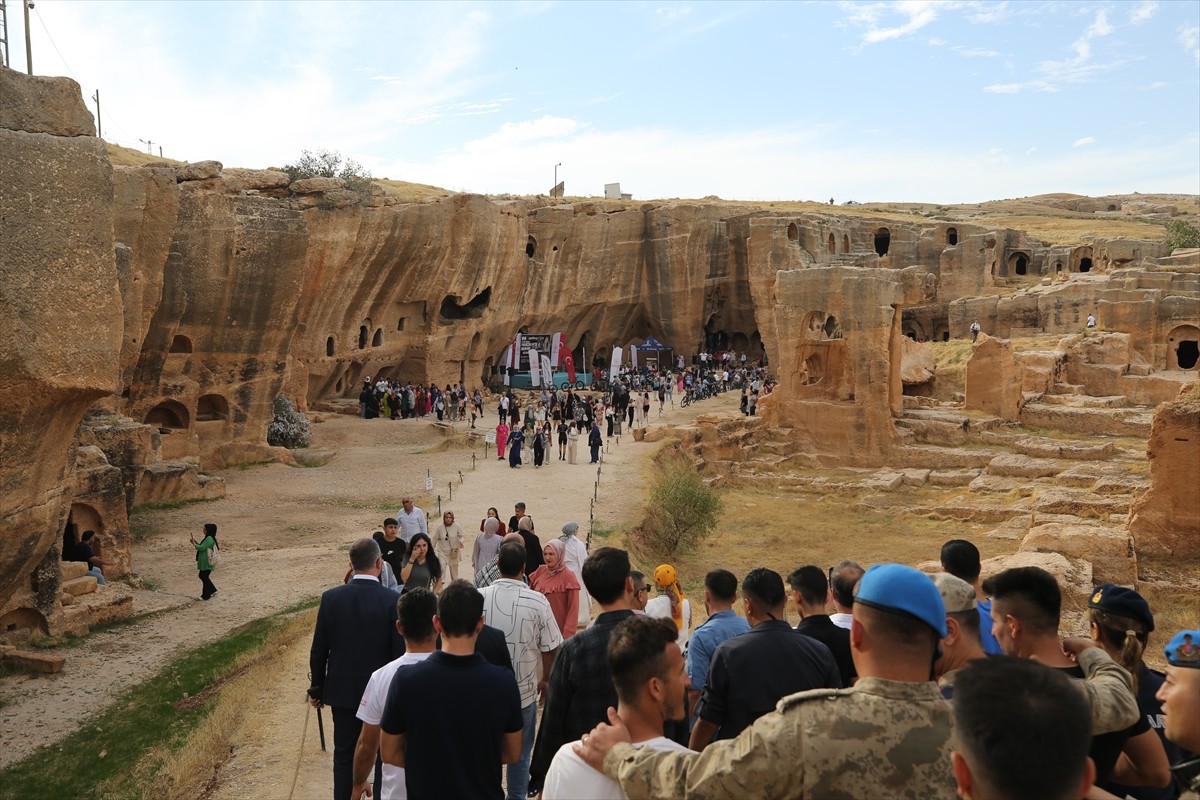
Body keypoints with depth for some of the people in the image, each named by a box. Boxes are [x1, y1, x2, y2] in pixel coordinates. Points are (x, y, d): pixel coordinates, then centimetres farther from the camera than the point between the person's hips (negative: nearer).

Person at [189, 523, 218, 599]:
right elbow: (202, 546, 18)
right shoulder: (208, 538, 11)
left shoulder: (209, 539, -21)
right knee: (202, 576, 18)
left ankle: (206, 595, 11)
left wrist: (193, 543, -10)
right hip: (204, 562, 10)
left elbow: (202, 548, -22)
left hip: (207, 562, -10)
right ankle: (212, 590, 27)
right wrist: (195, 541, 10)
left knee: (205, 577, 0)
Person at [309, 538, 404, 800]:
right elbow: (400, 652, -12)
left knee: (344, 756, 14)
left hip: (343, 690, 2)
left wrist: (317, 689, 11)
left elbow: (318, 651, -1)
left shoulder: (331, 598, -8)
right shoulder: (393, 601, -16)